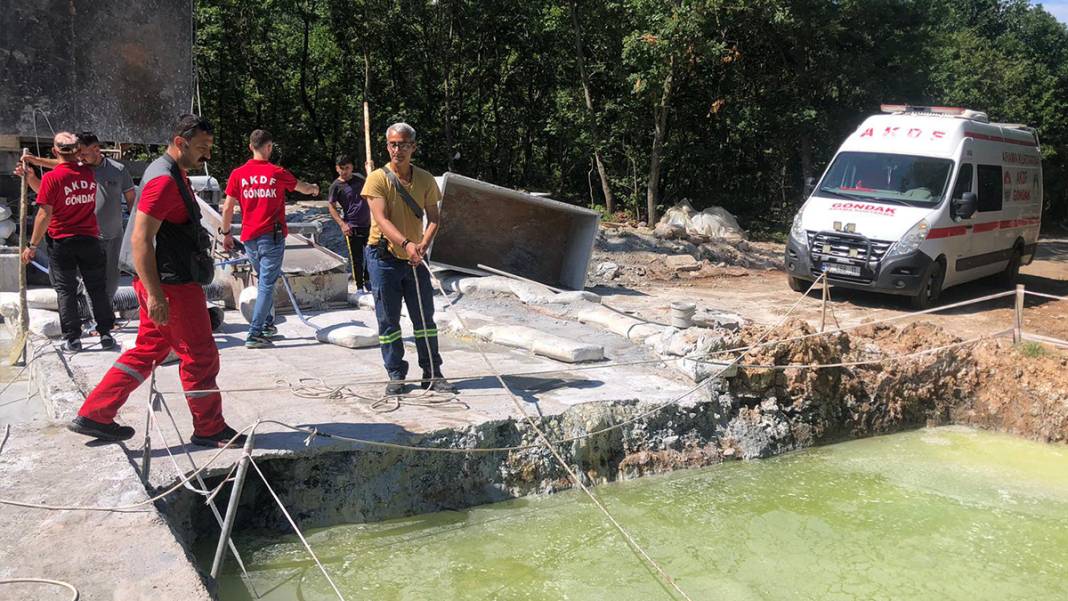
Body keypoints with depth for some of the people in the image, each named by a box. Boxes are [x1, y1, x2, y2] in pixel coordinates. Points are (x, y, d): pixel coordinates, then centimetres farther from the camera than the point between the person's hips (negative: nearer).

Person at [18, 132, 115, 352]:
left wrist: (33, 245, -7)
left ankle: (72, 338, 6)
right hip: (90, 240, 3)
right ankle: (105, 333, 11)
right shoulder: (89, 173, 0)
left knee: (65, 290, 6)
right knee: (97, 288, 10)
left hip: (61, 242, -3)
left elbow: (45, 214, -14)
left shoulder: (51, 177, -13)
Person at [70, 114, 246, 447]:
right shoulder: (164, 179, -18)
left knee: (148, 350, 16)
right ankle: (210, 429, 14)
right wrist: (155, 294, -26)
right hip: (172, 285, -10)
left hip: (163, 282, 10)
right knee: (200, 356, 1)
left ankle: (94, 415, 20)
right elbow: (141, 239, -24)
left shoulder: (171, 173, 15)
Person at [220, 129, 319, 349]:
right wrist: (314, 188, 36)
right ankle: (254, 334, -8)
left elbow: (227, 208, 3)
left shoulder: (238, 174, 1)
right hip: (272, 236, -4)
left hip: (249, 238, 4)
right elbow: (304, 188, 13)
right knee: (267, 284, -2)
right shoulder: (277, 173, -5)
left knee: (264, 281, 21)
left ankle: (267, 325, 26)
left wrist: (226, 233, 16)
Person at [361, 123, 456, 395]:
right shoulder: (377, 178, -8)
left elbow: (433, 219, 2)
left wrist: (423, 245, -18)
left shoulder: (425, 180, 4)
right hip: (384, 258, -3)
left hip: (415, 259, 3)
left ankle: (432, 374, 17)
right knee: (388, 320, 4)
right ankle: (396, 375, 15)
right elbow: (381, 219, -19)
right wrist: (406, 243, -34)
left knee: (425, 318, 7)